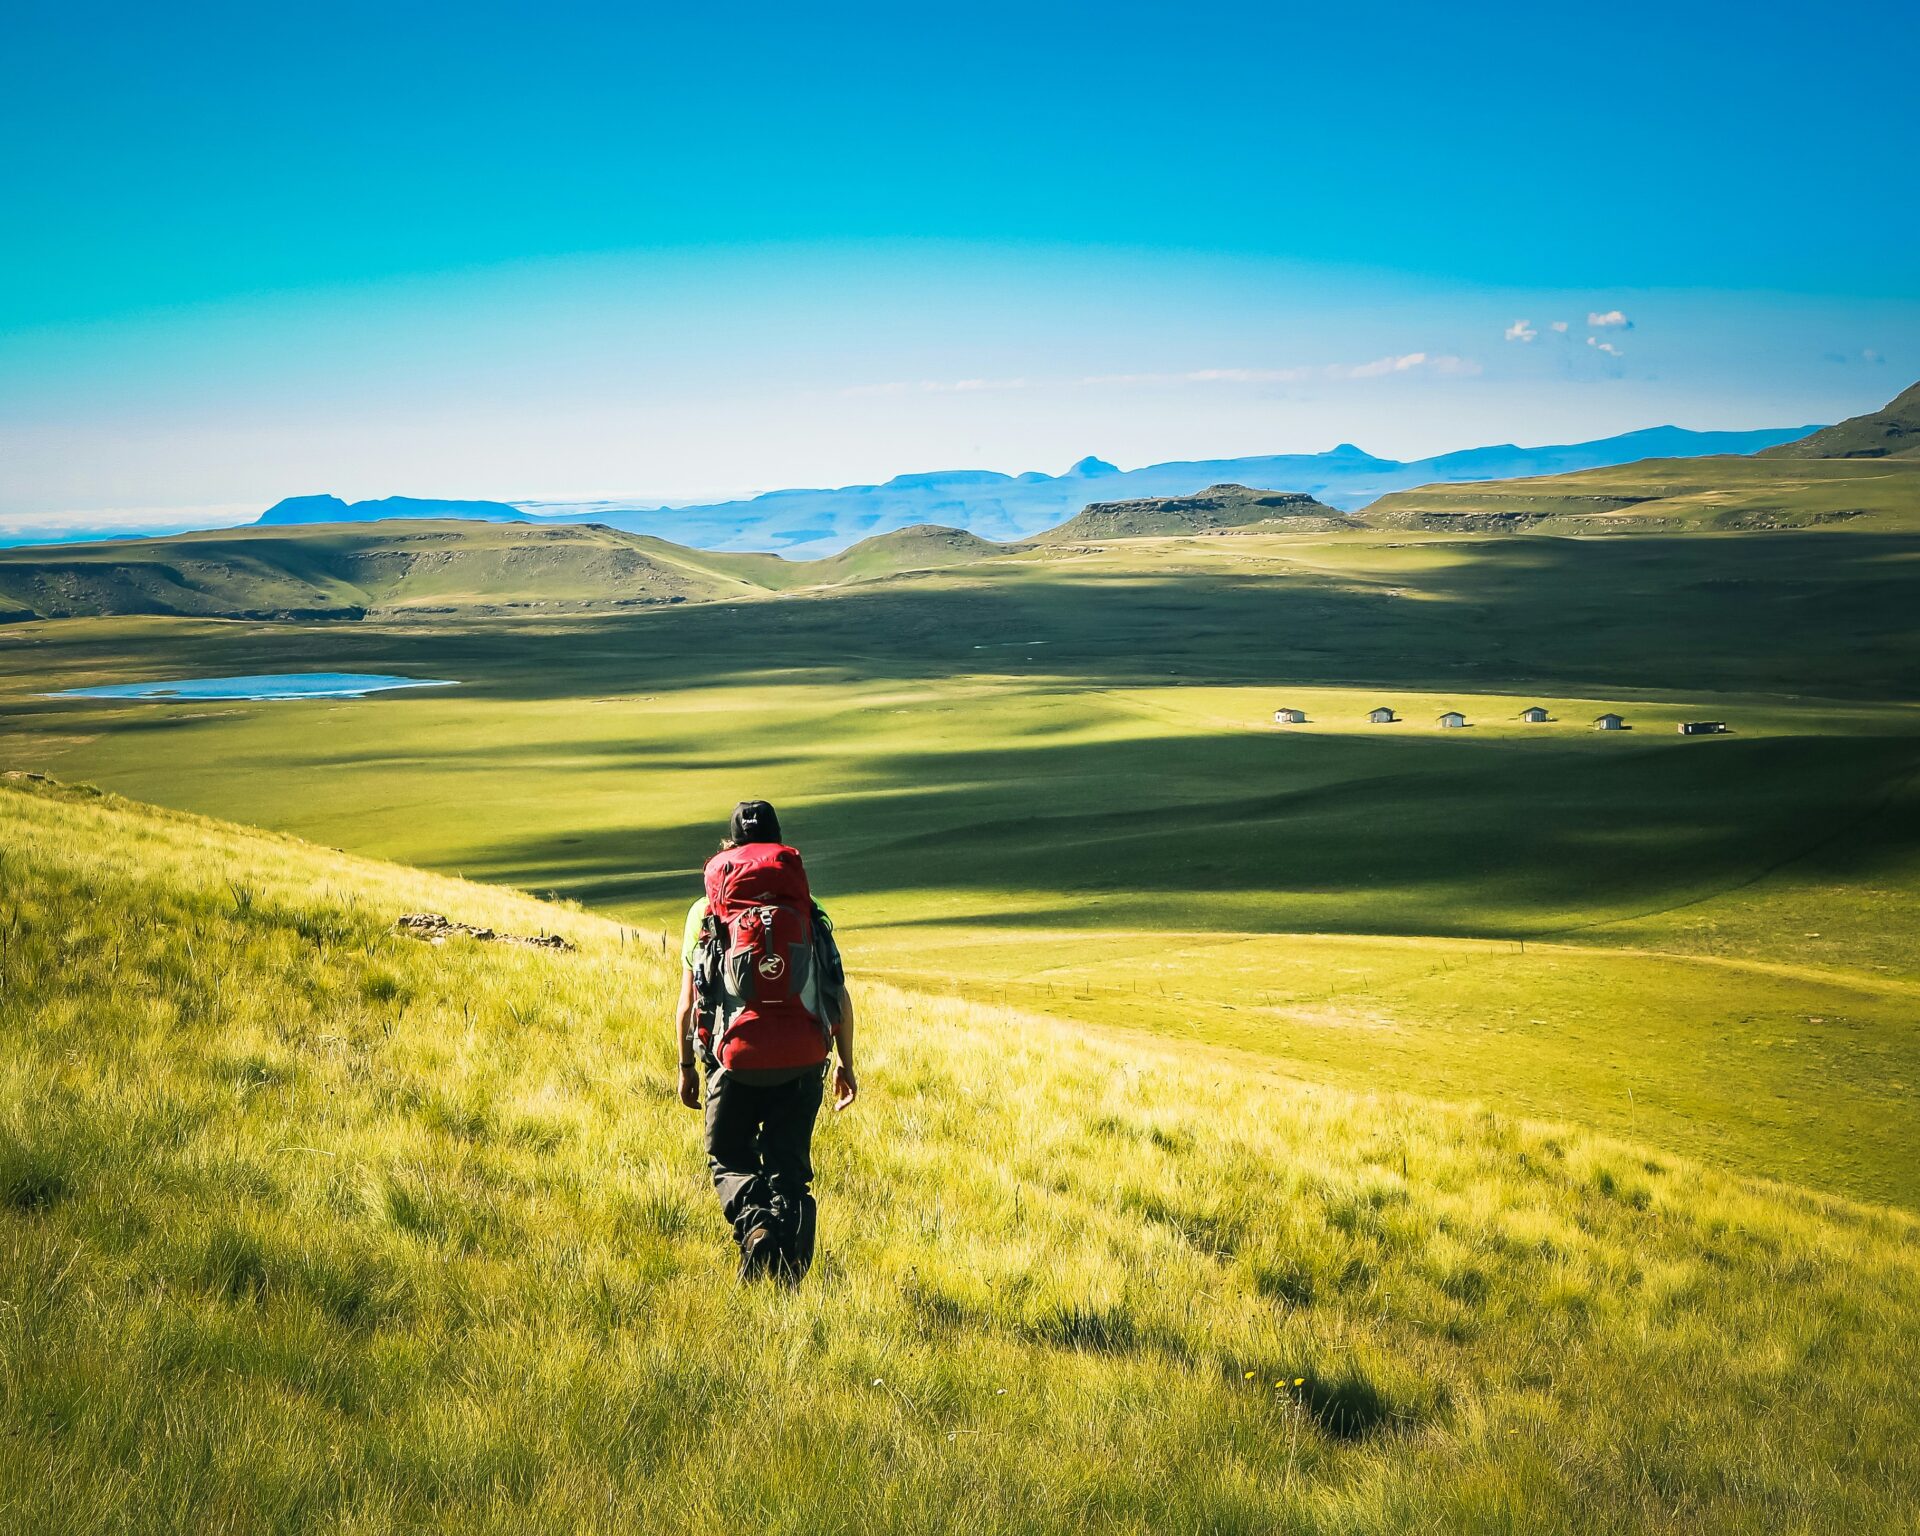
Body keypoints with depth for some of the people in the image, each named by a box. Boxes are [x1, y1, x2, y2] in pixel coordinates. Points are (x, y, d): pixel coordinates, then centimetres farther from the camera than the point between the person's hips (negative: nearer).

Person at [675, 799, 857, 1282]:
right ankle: (787, 1271, 0)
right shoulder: (807, 912, 11)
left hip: (739, 1060, -1)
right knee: (788, 1164, 14)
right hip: (804, 1061, 1)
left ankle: (755, 1223, -14)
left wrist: (686, 1068, 15)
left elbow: (687, 1003, 4)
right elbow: (841, 998, 9)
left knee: (729, 1160, 15)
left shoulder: (705, 912, 7)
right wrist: (846, 1064, 18)